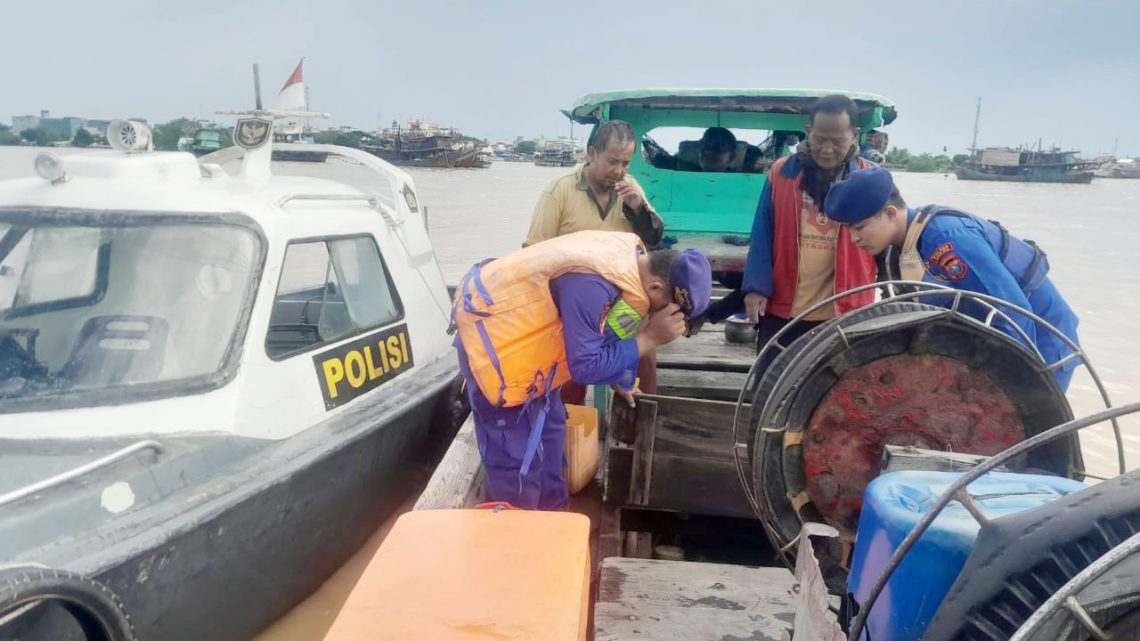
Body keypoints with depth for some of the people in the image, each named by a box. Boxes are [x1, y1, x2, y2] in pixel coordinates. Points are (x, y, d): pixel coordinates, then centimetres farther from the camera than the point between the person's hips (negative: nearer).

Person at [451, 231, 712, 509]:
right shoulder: (593, 286, -35)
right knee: (516, 453, -5)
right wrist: (650, 338, -26)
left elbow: (604, 331, 11)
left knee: (547, 429, 18)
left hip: (522, 322, 10)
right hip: (492, 328, -10)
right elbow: (585, 366, -28)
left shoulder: (633, 257, -4)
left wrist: (618, 380, 19)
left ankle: (550, 514, 33)